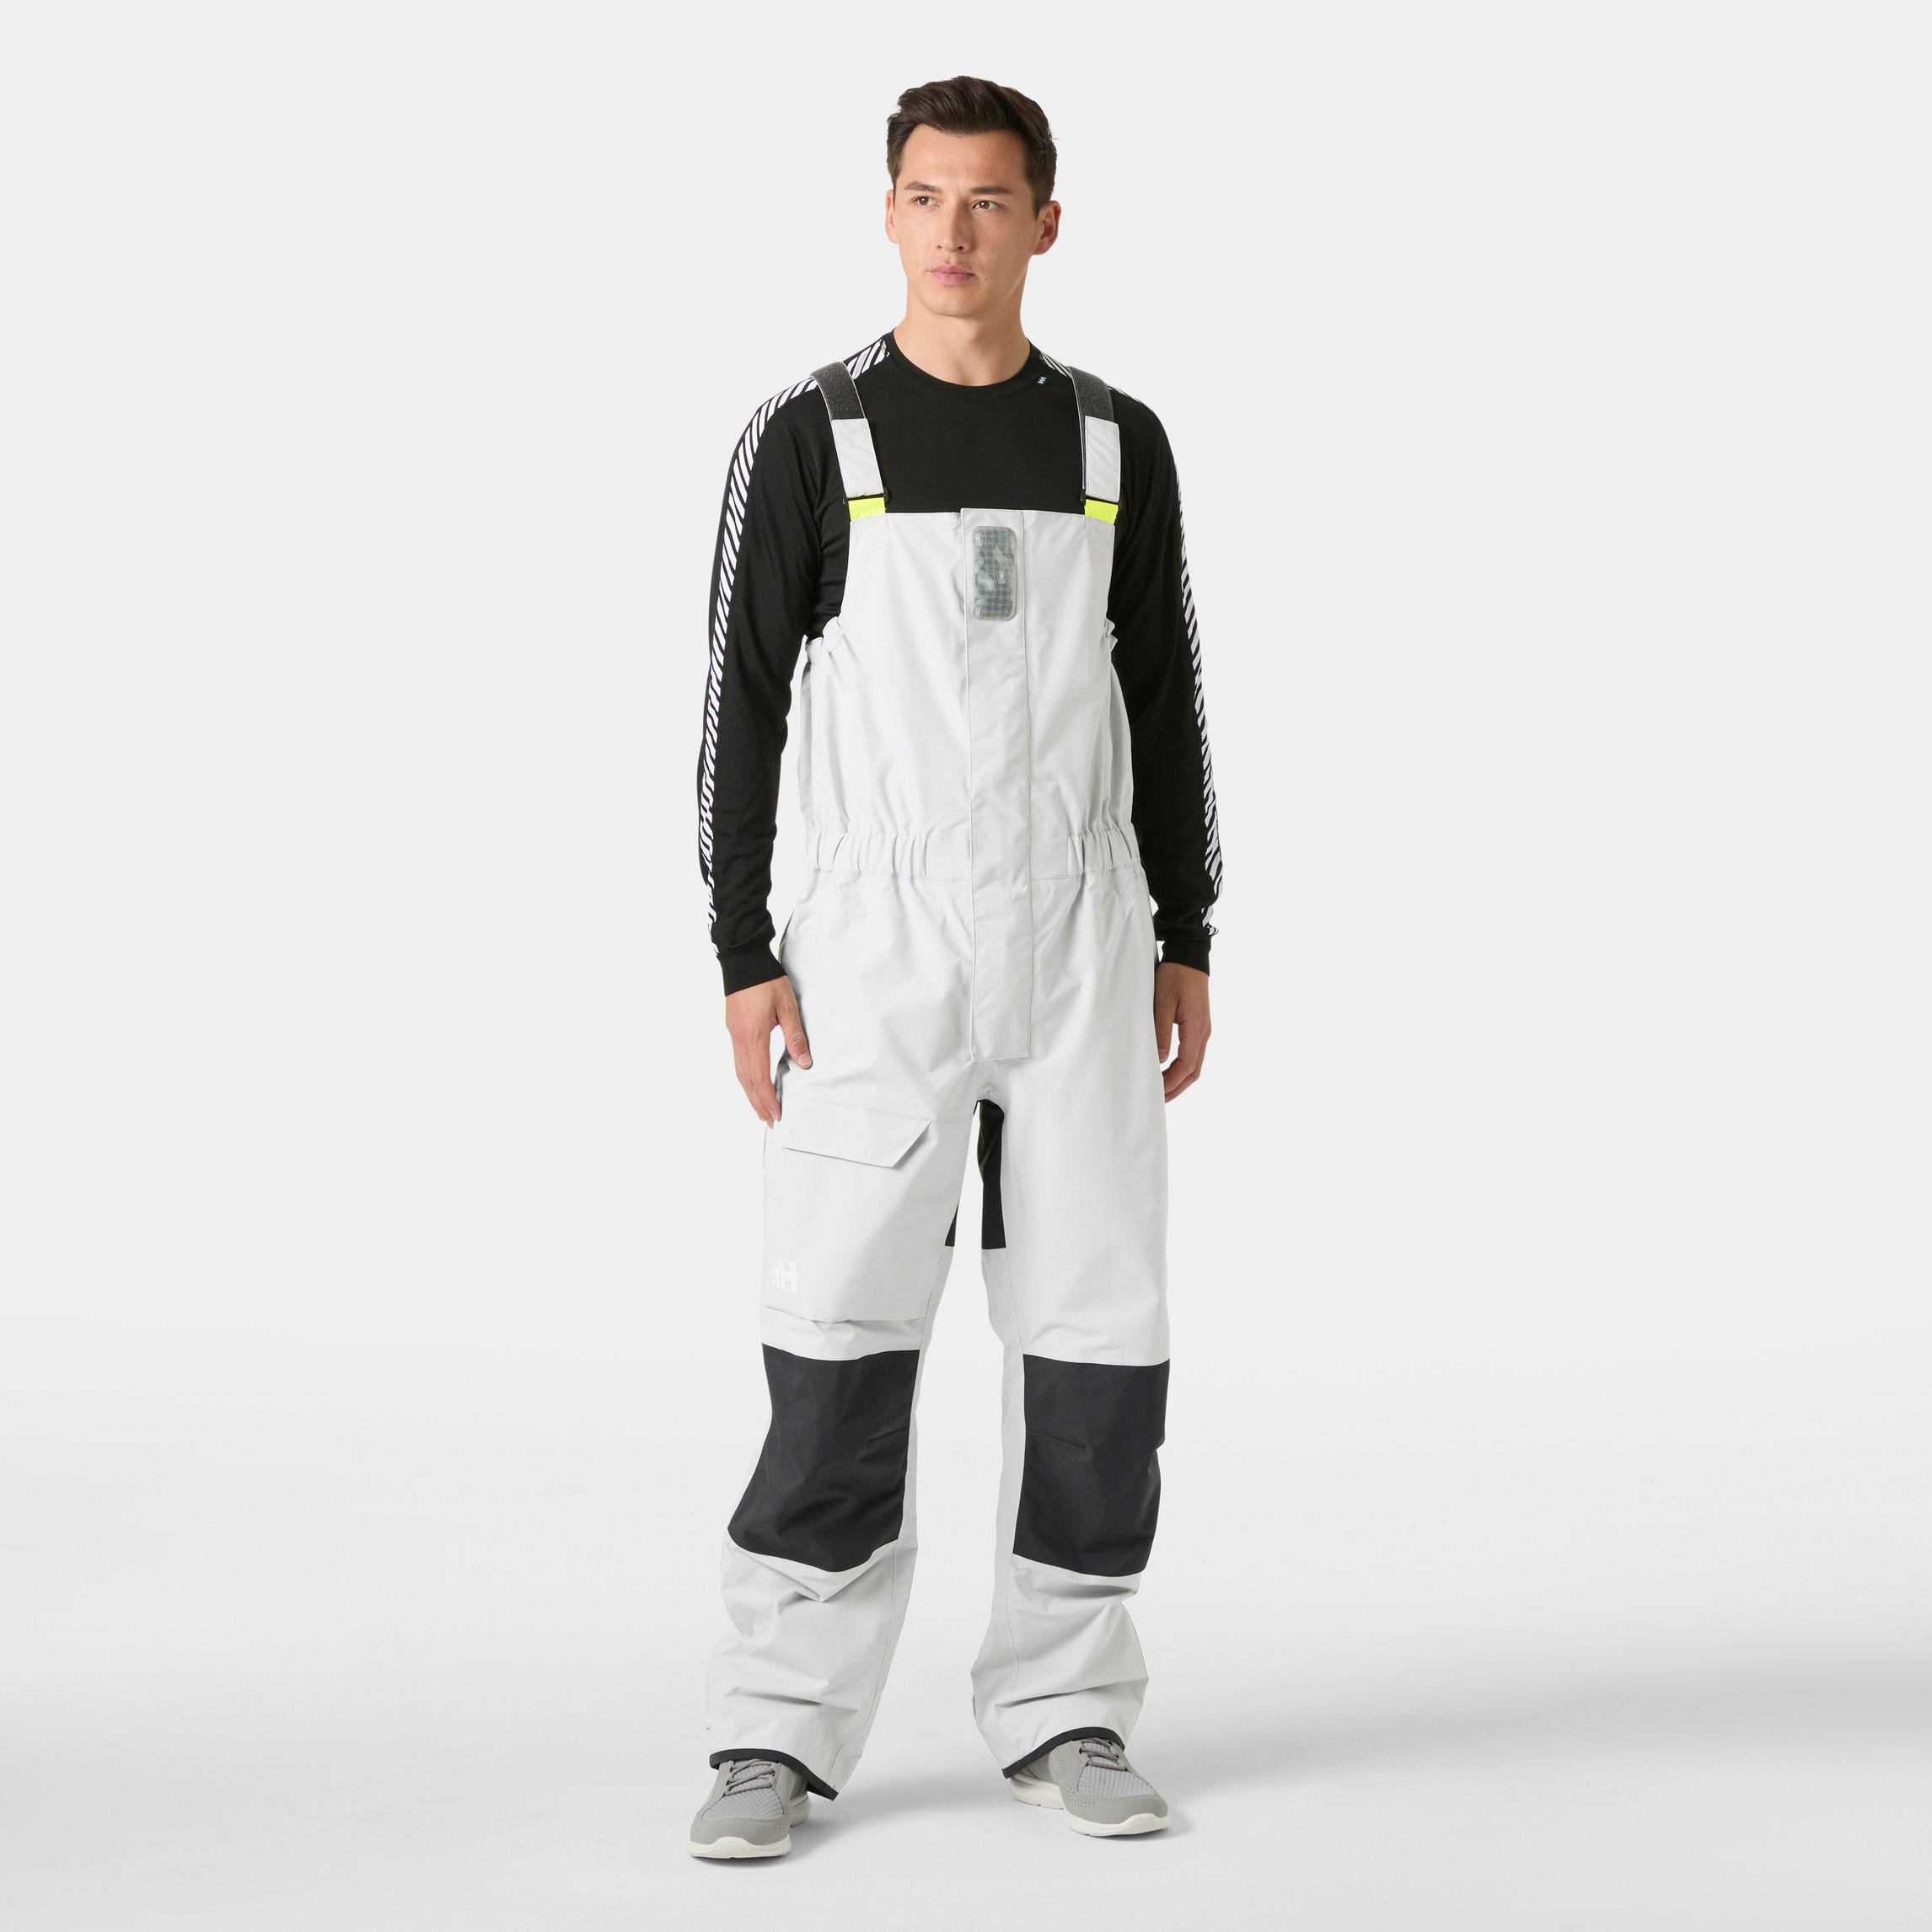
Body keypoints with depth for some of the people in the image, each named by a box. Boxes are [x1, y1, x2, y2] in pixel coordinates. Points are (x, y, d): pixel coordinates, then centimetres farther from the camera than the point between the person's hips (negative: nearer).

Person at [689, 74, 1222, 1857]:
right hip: (879, 954, -3)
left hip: (1082, 950, 3)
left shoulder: (1117, 444, 7)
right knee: (842, 1337, -6)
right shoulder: (807, 439, -1)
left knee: (1101, 1332, 2)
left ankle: (1064, 1714, 15)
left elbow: (1167, 701, 12)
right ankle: (783, 1738, 4)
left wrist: (1189, 943, 8)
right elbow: (744, 703, -1)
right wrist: (743, 959, -7)